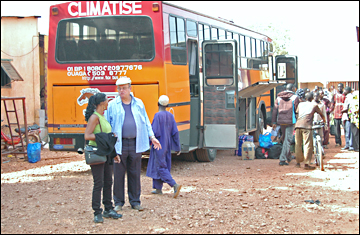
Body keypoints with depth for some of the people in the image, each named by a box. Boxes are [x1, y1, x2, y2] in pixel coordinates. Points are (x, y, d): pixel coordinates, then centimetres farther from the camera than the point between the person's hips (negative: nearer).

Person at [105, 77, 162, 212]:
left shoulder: (139, 104, 11)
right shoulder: (112, 105, 3)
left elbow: (146, 122, 17)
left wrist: (152, 137, 10)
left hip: (136, 144, 2)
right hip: (119, 144, -2)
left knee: (135, 174, 7)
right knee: (118, 174, 2)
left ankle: (135, 201, 17)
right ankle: (118, 202, 14)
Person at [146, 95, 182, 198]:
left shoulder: (158, 115, -17)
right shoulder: (170, 115, 3)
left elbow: (155, 131, -21)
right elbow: (175, 132, 4)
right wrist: (178, 147, 9)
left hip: (159, 145, -7)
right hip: (167, 145, 7)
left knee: (161, 167, -4)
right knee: (157, 166, 17)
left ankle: (175, 185, -19)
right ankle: (158, 189, 22)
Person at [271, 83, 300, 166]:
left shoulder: (279, 97, 9)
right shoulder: (295, 98, -3)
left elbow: (275, 110, 7)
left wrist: (274, 122, 9)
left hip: (281, 121, 5)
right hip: (290, 121, -5)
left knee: (284, 138, 20)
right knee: (287, 140, -3)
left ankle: (288, 157, 32)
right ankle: (282, 159, -10)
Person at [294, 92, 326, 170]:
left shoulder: (300, 104, 21)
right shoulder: (314, 105, 13)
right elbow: (321, 114, 23)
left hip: (298, 125, 4)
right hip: (307, 126, -4)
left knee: (298, 144, 12)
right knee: (308, 145, -4)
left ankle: (298, 162, 19)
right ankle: (306, 164, -9)